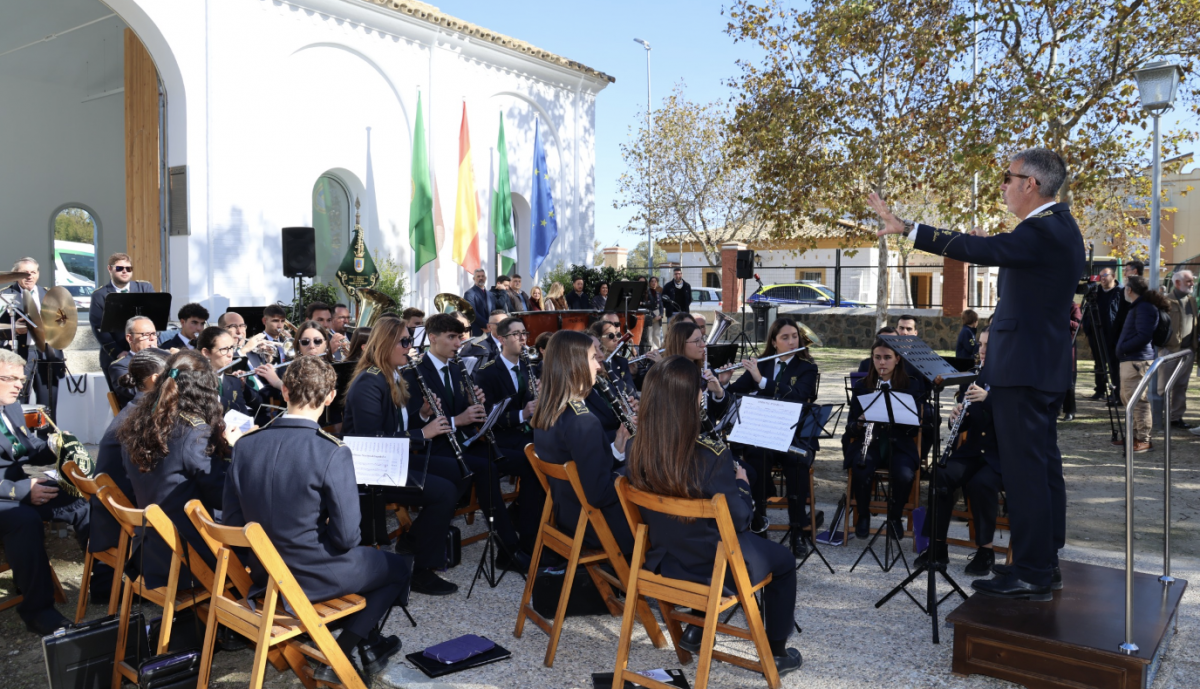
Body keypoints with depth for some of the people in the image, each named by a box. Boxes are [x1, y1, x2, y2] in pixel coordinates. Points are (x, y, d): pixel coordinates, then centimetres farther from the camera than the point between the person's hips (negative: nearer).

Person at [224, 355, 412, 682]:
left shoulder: (245, 445, -8)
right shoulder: (333, 453, -24)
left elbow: (232, 523, -1)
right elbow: (346, 537, -20)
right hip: (314, 576, -6)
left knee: (362, 556, 32)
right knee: (401, 566, 19)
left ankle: (366, 644, 34)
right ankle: (340, 657, 17)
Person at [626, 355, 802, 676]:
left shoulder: (639, 448, -13)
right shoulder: (712, 455, -29)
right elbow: (739, 520, -18)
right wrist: (741, 482, 1)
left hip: (664, 560, 6)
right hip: (716, 565, -5)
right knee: (783, 560, 25)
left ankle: (695, 630, 36)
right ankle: (777, 653, 32)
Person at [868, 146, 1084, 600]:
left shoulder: (1042, 231, -18)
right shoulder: (1060, 225, 14)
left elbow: (979, 250, -29)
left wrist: (907, 229, -28)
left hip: (1024, 368, -11)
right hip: (1047, 366, 11)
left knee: (1024, 469, -6)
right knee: (1044, 464, 16)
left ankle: (1030, 575, 0)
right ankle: (1046, 560, 27)